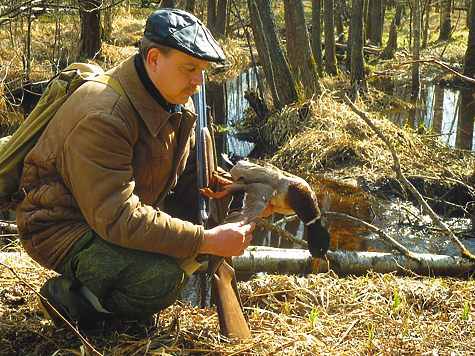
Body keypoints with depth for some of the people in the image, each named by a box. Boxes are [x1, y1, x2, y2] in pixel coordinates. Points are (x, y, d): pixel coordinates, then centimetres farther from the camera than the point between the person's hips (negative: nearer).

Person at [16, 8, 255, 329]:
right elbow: (116, 218, -35)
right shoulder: (103, 117, -30)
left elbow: (192, 171, 9)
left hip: (123, 215, 9)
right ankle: (69, 295, -4)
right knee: (162, 278, -30)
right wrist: (206, 241, -36)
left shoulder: (178, 102, -1)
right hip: (62, 227, -9)